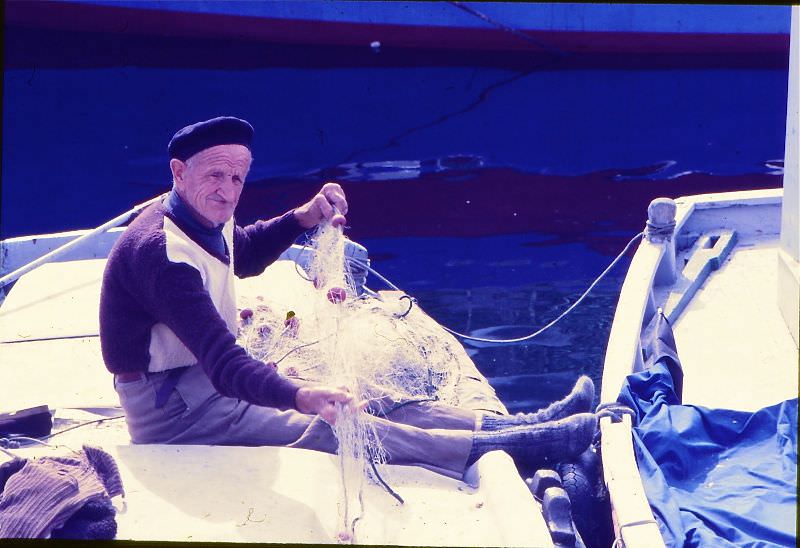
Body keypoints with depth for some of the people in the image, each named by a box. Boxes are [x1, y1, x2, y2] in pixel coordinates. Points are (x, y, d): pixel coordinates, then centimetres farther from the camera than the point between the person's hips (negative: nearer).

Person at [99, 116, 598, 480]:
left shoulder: (204, 221, 0)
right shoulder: (164, 253, -30)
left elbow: (243, 253, 25)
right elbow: (221, 361, -40)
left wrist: (302, 218, 6)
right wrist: (299, 395, -56)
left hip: (204, 375, 10)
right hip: (170, 407, -10)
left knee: (361, 400, 1)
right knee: (332, 427, -19)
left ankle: (521, 424, -2)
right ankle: (526, 443, -24)